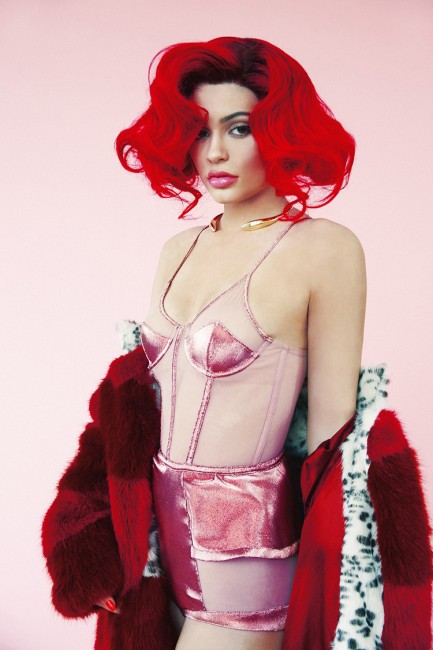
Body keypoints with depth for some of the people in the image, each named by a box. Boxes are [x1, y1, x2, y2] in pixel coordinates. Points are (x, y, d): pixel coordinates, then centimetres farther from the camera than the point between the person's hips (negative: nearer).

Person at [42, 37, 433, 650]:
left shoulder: (325, 249, -13)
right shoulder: (179, 249, 6)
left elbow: (330, 430, -11)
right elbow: (146, 394, 9)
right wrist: (111, 537, 9)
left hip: (245, 543, -6)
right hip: (164, 522, 6)